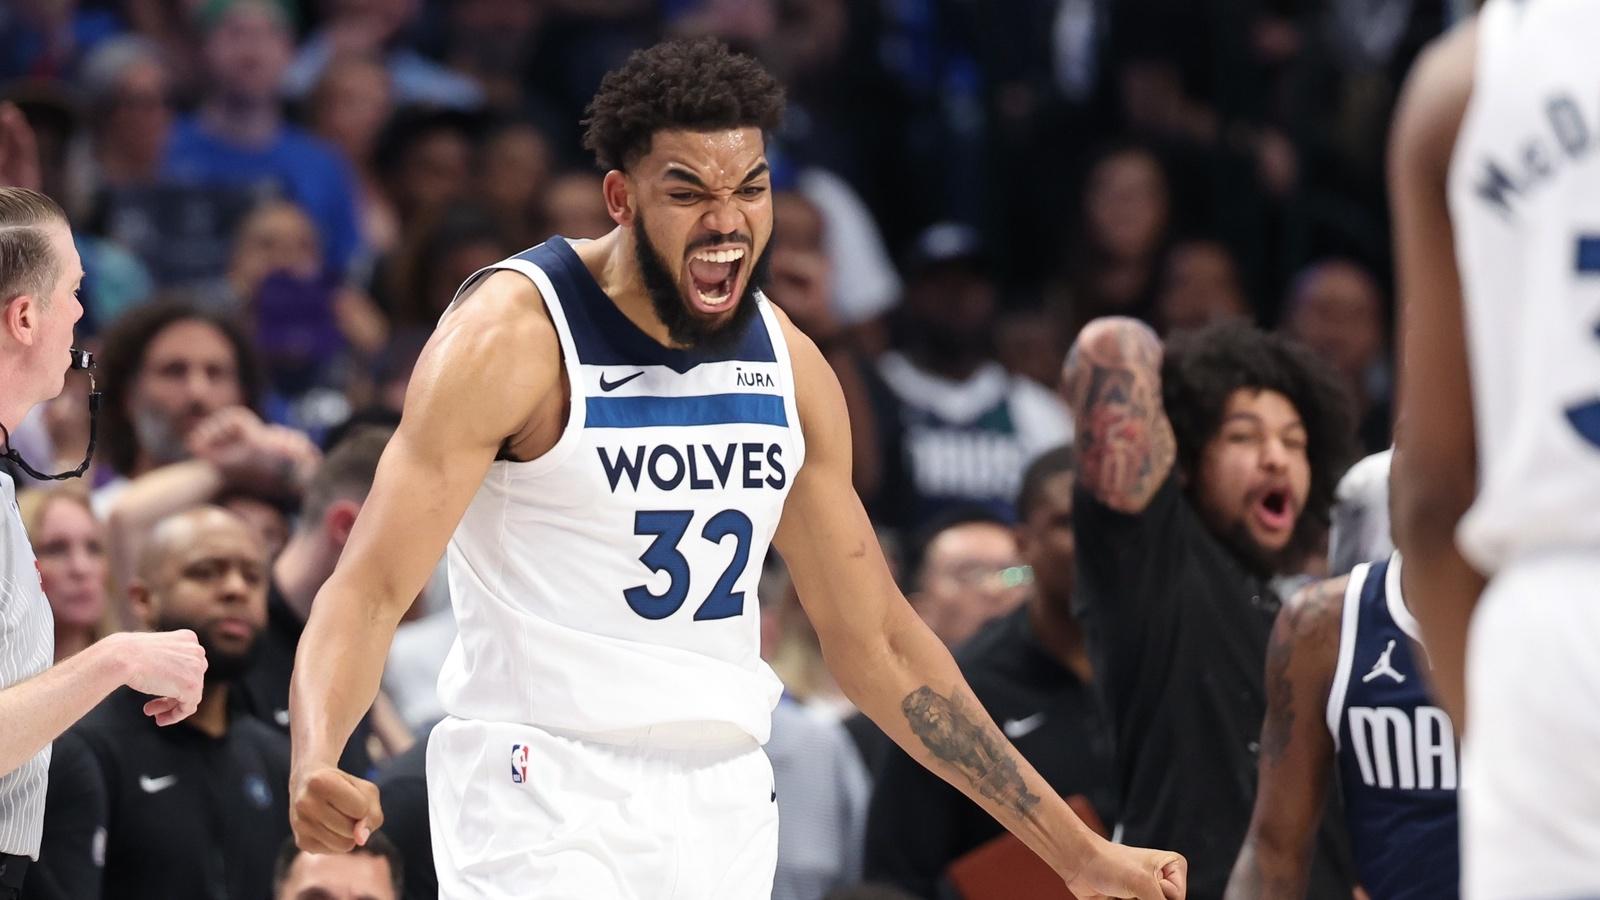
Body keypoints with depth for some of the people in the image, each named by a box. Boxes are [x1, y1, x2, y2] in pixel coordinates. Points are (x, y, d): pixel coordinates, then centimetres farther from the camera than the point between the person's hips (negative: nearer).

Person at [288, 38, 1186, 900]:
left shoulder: (789, 364, 8)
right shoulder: (514, 338, -10)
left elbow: (878, 643, 16)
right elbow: (370, 590, -16)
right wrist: (316, 766, -37)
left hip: (726, 808, 6)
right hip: (545, 799, -6)